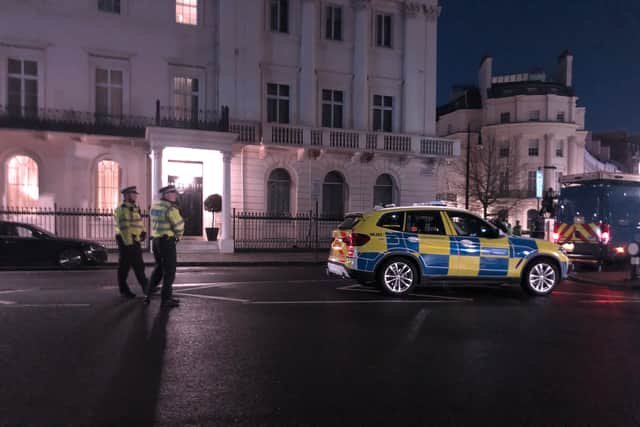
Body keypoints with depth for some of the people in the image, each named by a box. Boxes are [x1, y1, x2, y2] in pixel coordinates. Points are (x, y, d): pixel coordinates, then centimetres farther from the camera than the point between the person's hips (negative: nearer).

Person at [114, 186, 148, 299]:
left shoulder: (135, 208, 16)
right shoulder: (122, 209, -13)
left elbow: (139, 223, 21)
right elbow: (124, 228, -20)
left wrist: (143, 232, 4)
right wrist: (128, 243, -23)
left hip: (135, 241, 9)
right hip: (125, 241, -9)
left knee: (139, 266, 13)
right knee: (124, 267, 1)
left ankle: (146, 288, 20)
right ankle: (124, 290, 10)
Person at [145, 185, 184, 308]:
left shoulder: (155, 206, 11)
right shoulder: (170, 208, -16)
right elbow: (179, 225, -15)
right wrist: (178, 236, 5)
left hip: (156, 240, 8)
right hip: (167, 241, -8)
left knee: (159, 268, 22)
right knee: (169, 271, 2)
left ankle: (148, 294, 22)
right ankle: (166, 299, 7)